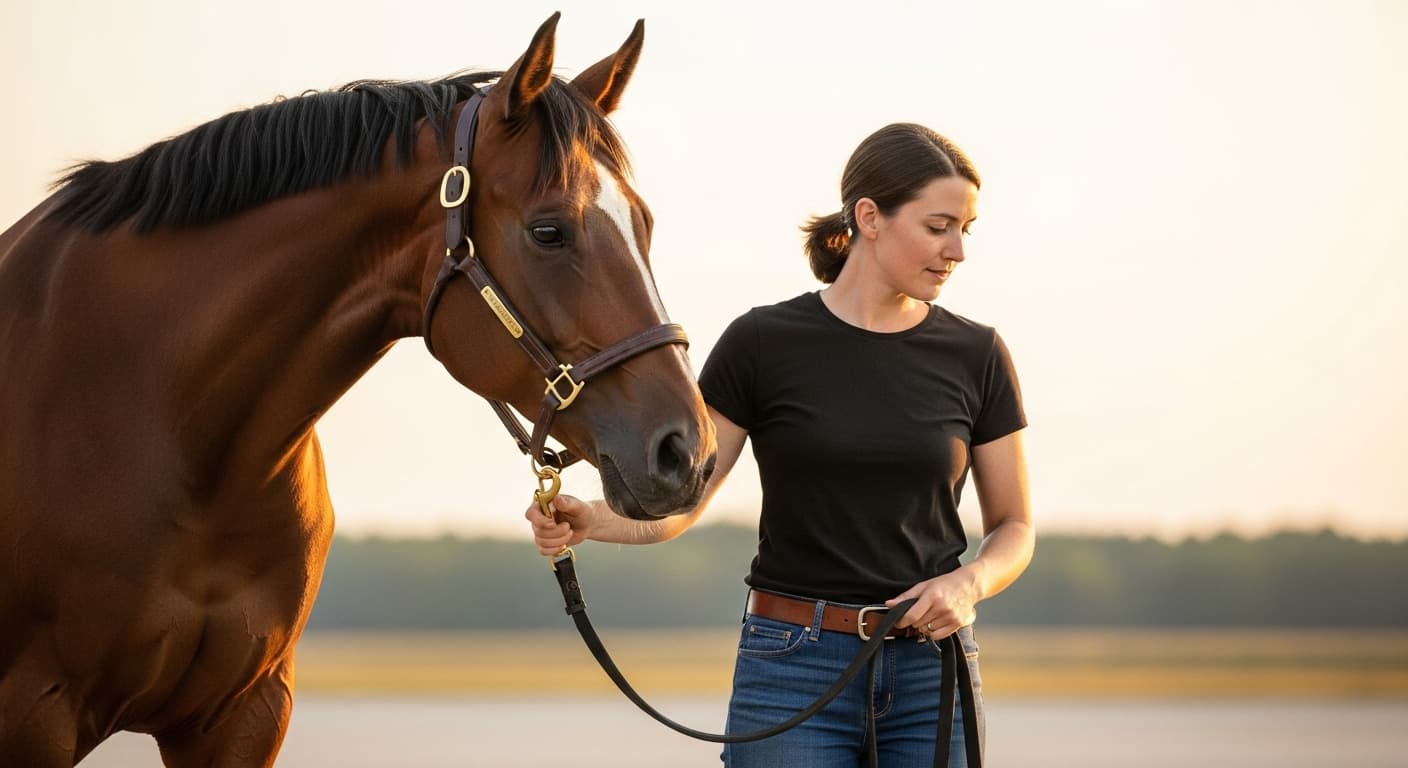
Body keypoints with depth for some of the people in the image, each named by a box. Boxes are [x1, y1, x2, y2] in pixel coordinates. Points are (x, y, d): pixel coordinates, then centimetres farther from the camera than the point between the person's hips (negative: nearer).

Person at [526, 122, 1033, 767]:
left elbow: (1014, 527, 10)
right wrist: (585, 521, -23)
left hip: (932, 670, 2)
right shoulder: (764, 344, -2)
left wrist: (969, 582, -11)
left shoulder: (976, 356, 4)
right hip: (793, 666, -2)